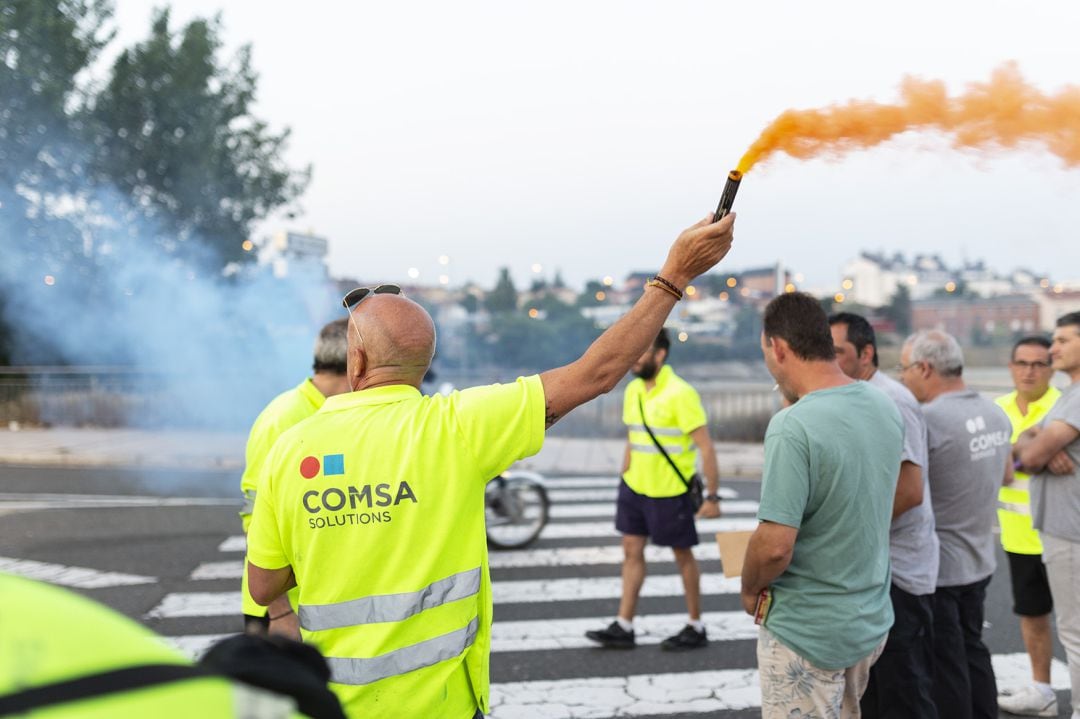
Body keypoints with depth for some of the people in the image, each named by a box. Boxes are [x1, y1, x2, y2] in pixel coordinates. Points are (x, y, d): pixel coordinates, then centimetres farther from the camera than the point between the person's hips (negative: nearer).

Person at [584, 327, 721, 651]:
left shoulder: (680, 394, -18)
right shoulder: (633, 390, 5)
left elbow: (706, 448, -18)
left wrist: (712, 497, -19)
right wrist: (623, 478, 17)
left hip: (670, 492, -7)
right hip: (635, 487, 7)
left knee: (683, 555, 6)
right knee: (632, 550, 7)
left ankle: (696, 628, 20)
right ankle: (623, 628, 13)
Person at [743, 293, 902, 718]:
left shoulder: (793, 426, -26)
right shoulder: (886, 408, 0)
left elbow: (775, 546, -26)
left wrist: (750, 590, -8)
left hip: (807, 631, -7)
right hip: (872, 620, 7)